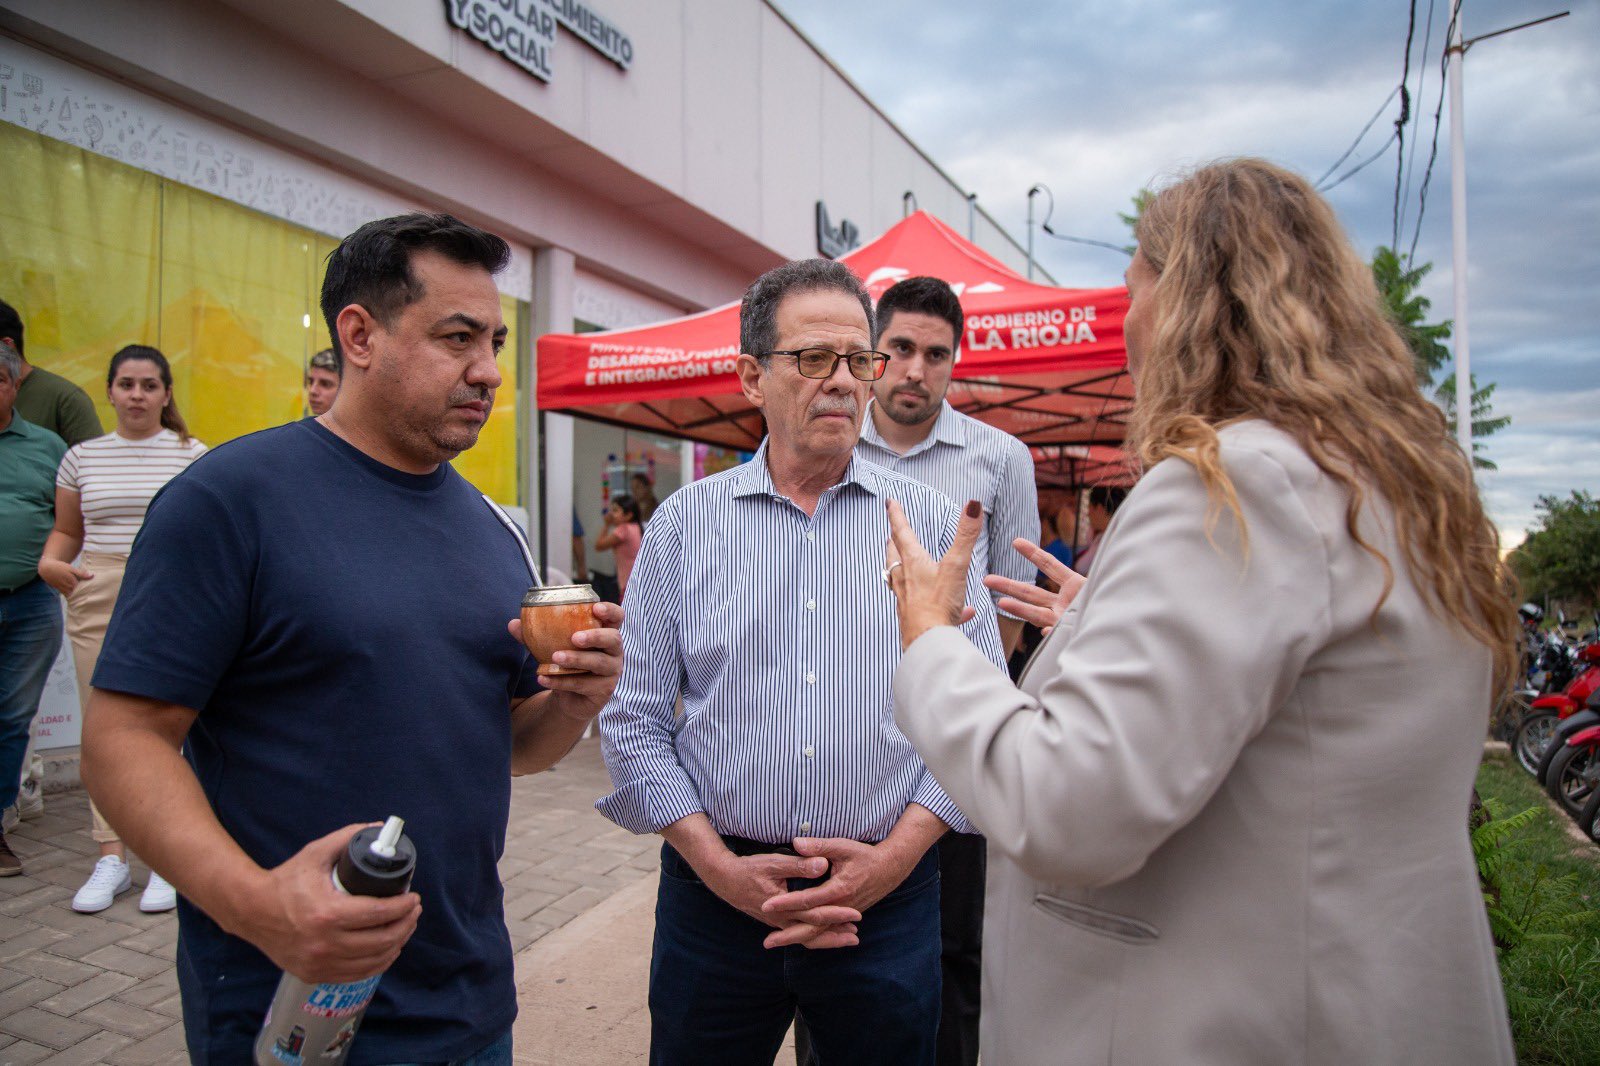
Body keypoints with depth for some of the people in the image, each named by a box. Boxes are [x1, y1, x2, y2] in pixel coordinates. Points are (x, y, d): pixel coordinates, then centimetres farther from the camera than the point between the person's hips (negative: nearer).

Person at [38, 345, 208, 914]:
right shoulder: (82, 456, 11)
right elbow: (67, 530, 17)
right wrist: (50, 562, -3)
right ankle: (110, 856, 15)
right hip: (98, 598, 3)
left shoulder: (193, 455, 4)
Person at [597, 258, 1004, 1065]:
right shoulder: (683, 523, 0)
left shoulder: (933, 523, 0)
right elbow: (635, 720, -1)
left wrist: (897, 853, -10)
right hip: (713, 897, 0)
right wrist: (718, 864, -9)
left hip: (889, 902, 0)